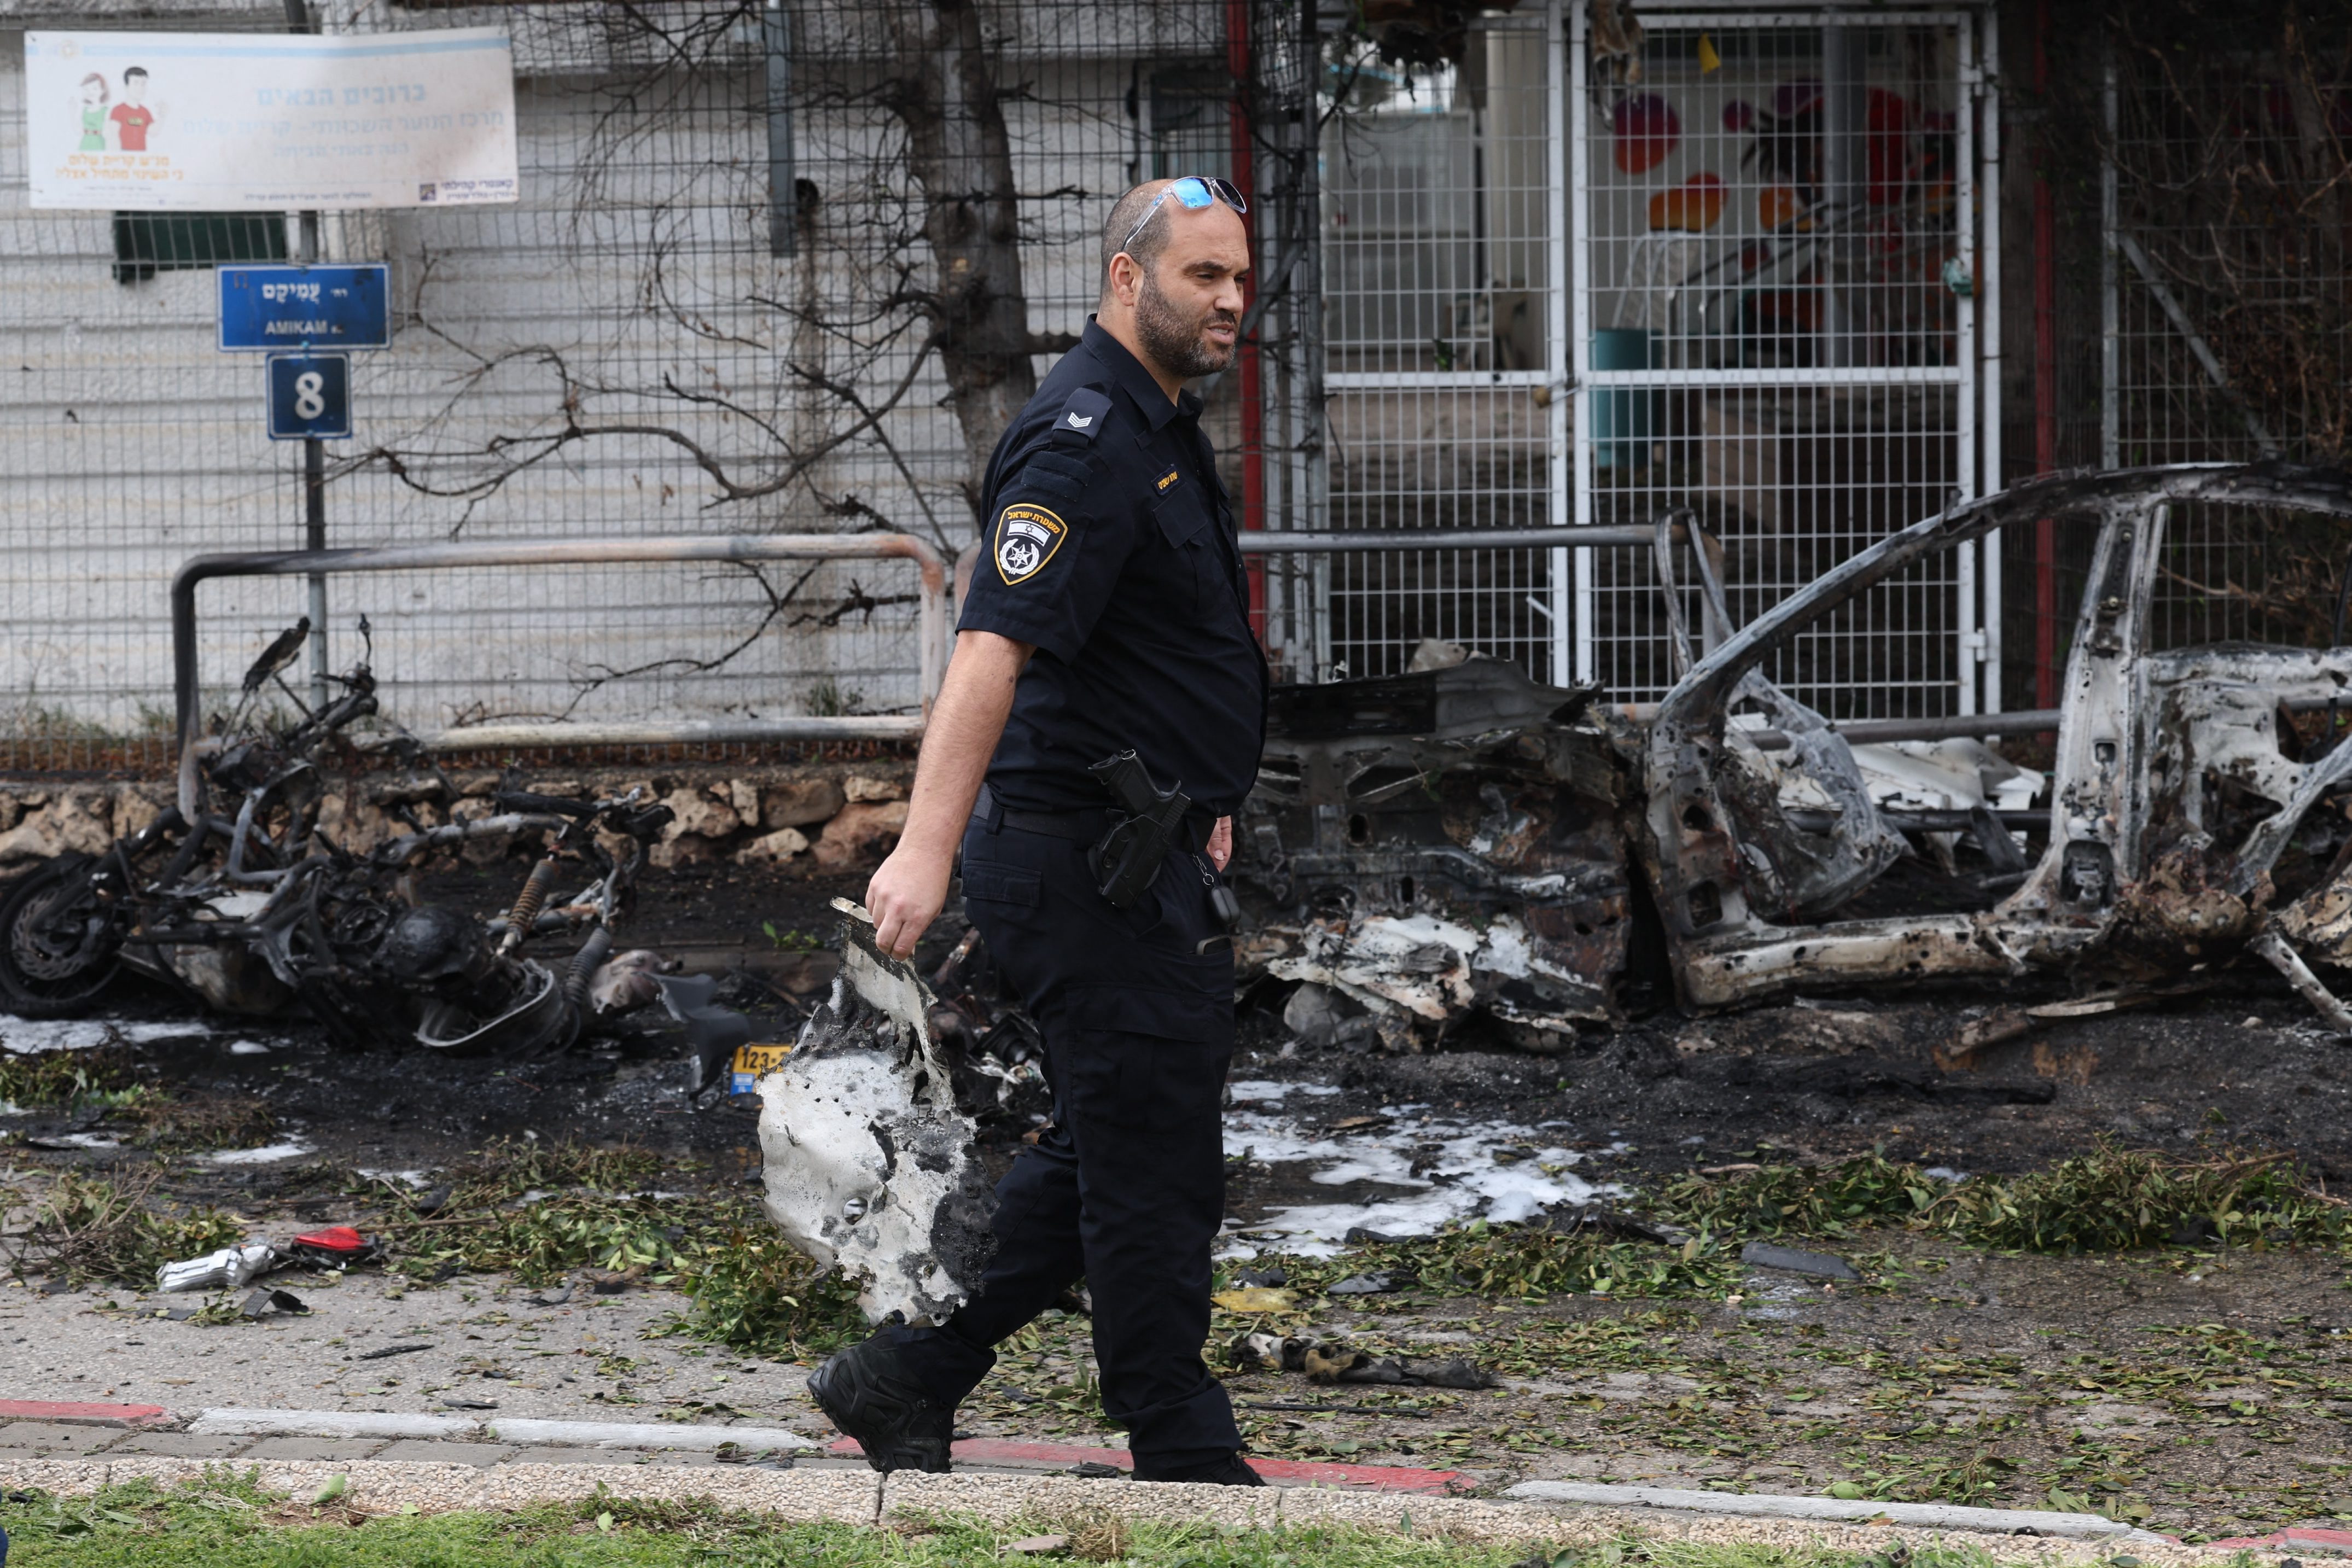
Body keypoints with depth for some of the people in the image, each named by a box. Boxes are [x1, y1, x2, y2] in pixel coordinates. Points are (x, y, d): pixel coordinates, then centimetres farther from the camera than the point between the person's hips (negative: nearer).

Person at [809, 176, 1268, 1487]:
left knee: (1109, 1155, 14)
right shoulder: (1086, 441, -18)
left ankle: (907, 1376, 19)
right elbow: (995, 648, -28)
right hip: (1087, 855, -10)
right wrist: (928, 846, -36)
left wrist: (1204, 804, 24)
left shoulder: (1165, 427, 15)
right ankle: (1187, 1463, 5)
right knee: (1152, 1166, -3)